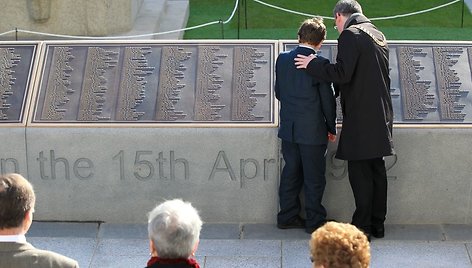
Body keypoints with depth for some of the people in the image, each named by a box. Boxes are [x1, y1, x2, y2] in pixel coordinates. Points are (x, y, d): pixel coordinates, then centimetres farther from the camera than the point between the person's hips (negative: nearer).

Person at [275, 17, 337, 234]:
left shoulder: (282, 59, 1)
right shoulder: (319, 63, -14)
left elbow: (278, 92, 10)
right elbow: (327, 99, -9)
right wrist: (331, 128, 2)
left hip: (288, 128, 5)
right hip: (312, 129, -5)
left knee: (291, 172, 15)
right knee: (314, 176, 4)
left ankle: (287, 216, 20)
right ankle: (315, 220, 10)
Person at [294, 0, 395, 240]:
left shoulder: (350, 35, -12)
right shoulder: (377, 34, 16)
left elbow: (342, 74, -20)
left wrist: (312, 65, -8)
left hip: (361, 116, -9)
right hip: (381, 114, 9)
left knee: (360, 173, -3)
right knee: (376, 170, 14)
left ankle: (363, 226, 0)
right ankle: (377, 224, 21)